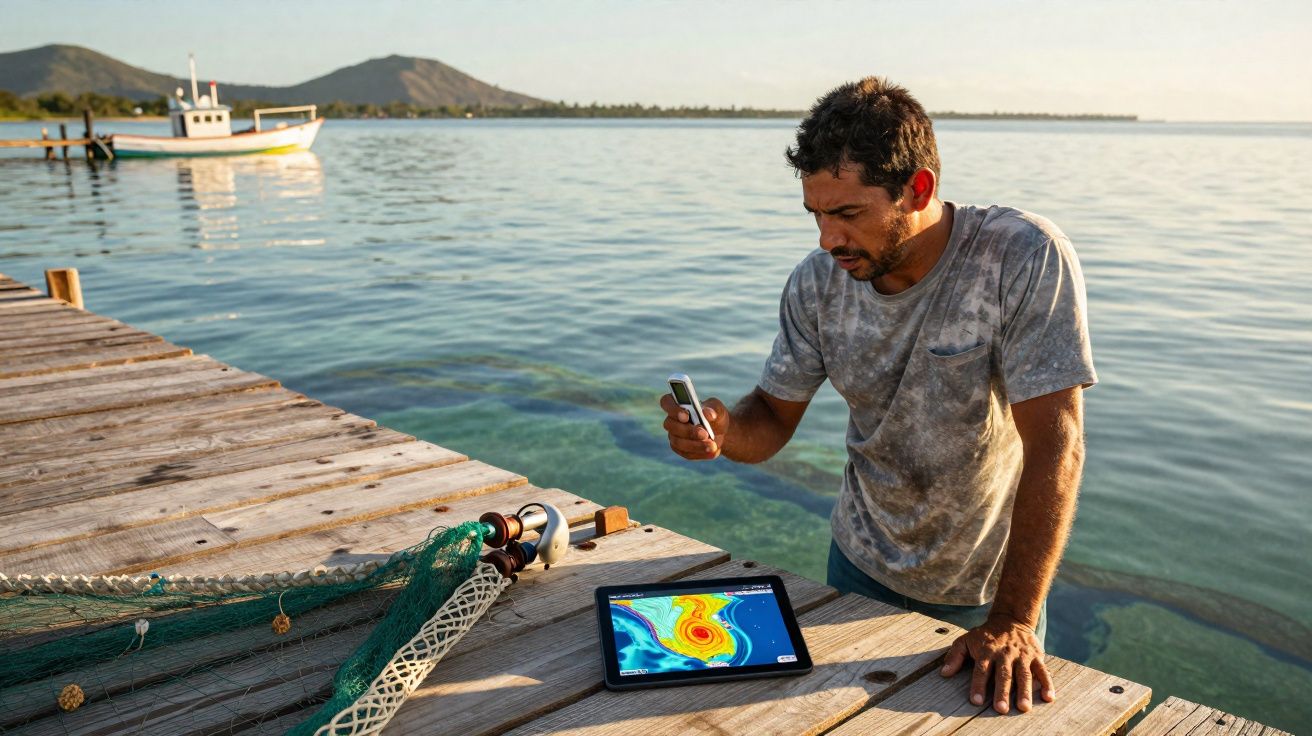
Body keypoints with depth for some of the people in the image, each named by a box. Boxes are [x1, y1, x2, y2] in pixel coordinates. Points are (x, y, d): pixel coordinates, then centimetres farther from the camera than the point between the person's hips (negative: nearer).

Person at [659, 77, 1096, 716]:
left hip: (990, 584, -3)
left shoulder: (1027, 261, -27)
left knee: (997, 704, 16)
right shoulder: (817, 283, -13)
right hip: (862, 565, 4)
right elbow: (774, 417, -5)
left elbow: (1054, 446, -29)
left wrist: (1013, 622, -33)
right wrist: (724, 431, -29)